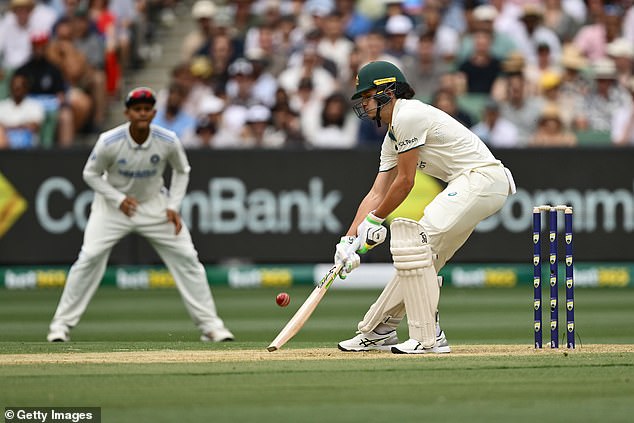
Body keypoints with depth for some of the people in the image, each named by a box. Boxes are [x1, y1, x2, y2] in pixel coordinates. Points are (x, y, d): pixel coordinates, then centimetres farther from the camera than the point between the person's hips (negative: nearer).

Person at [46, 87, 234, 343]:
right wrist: (119, 199, -20)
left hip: (155, 204, 2)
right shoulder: (109, 142, -23)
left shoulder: (168, 141, -18)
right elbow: (91, 174, -8)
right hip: (113, 203, -2)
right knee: (89, 257, -16)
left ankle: (209, 324, 5)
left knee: (186, 258, -5)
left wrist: (173, 207, -9)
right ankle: (61, 324, -5)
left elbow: (181, 171, 2)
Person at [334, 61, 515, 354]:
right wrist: (350, 239, 8)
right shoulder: (393, 136, 19)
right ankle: (379, 331, 25)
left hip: (482, 177, -10)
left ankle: (428, 338, -17)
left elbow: (405, 182, -9)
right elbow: (377, 194, 17)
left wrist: (374, 221, 2)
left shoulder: (409, 116, -12)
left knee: (413, 242, -18)